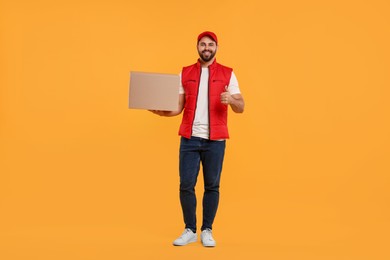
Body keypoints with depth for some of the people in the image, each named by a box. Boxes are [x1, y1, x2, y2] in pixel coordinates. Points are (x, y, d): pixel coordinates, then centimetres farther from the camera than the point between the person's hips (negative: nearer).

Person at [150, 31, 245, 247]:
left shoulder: (227, 74, 5)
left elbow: (241, 107, 2)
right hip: (189, 138, 1)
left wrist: (231, 100, -20)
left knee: (212, 186, 4)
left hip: (215, 139, -1)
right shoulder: (185, 73, 11)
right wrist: (160, 111, -11)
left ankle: (207, 231, 16)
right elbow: (178, 107, 8)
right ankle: (189, 230, 14)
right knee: (186, 185, 0)